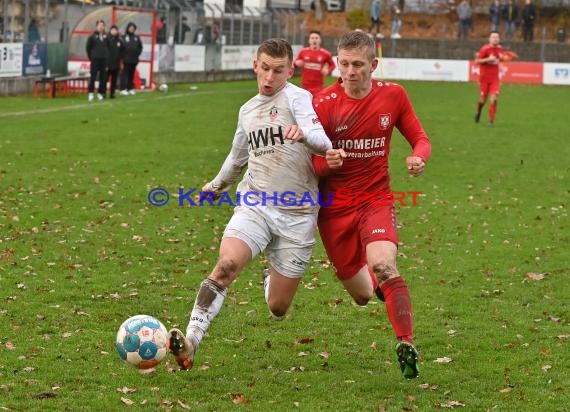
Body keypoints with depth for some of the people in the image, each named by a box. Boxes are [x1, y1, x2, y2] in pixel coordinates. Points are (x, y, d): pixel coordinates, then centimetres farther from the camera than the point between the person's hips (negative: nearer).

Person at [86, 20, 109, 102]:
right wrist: (91, 57, 2)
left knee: (103, 77, 4)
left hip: (104, 60, 4)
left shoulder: (106, 37, 6)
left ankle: (101, 93, 12)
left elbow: (108, 47, 15)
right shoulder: (92, 37, -3)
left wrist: (107, 56, 7)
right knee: (93, 77, -4)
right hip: (95, 60, -4)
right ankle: (90, 93, 4)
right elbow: (88, 48, 2)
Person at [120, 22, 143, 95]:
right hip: (126, 59, -4)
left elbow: (140, 47, 18)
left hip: (134, 59, 4)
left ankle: (130, 88, 15)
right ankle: (123, 89, -6)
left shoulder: (136, 37, 11)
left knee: (131, 74, 9)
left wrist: (137, 53, 7)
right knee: (125, 74, -5)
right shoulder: (124, 37, -4)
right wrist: (122, 55, -9)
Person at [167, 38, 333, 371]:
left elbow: (323, 144, -21)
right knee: (226, 264, -27)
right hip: (254, 204, 3)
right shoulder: (248, 110, 14)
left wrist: (304, 133, -43)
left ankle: (273, 280, 39)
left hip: (297, 215, -3)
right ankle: (190, 342, -31)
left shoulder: (298, 98, -4)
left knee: (277, 308, 2)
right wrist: (218, 185, 49)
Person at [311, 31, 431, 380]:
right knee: (362, 295, 8)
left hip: (376, 198, 0)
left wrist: (419, 157, -18)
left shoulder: (393, 95, -3)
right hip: (334, 207, 0)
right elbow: (313, 163, -8)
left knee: (382, 264, -30)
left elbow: (420, 139, 6)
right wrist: (327, 163, -32)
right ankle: (375, 283, 48)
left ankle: (407, 346, -23)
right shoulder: (324, 102, -10)